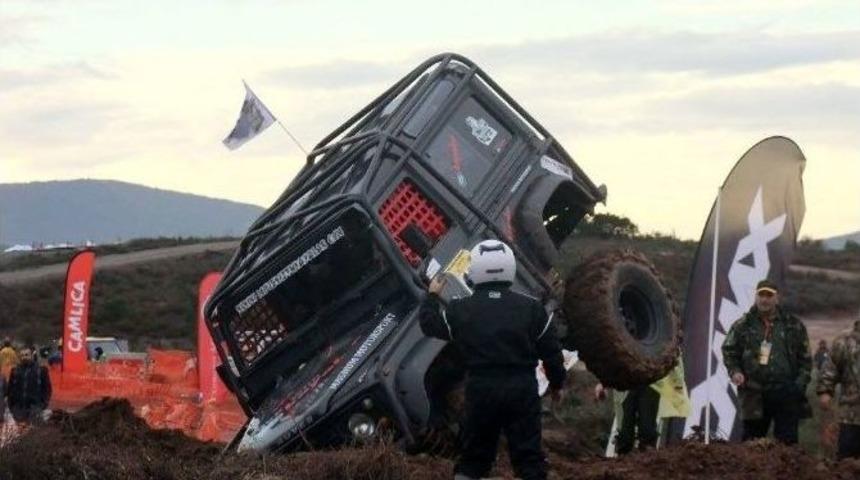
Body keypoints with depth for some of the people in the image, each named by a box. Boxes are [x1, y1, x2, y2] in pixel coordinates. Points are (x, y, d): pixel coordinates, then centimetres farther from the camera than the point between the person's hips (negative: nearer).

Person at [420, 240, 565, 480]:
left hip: (480, 390, 0)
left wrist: (432, 296, 33)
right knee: (528, 454, 3)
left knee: (474, 454, 12)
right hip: (522, 389, 0)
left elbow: (429, 324, 15)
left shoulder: (460, 310, -2)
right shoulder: (531, 307, -1)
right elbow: (551, 352, 3)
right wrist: (557, 383, 18)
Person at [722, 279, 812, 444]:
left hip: (786, 394, 0)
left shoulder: (793, 325, 8)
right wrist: (734, 371, -6)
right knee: (752, 439, 5)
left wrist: (800, 383, 0)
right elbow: (729, 351, 12)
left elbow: (805, 358, 11)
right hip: (754, 394, 0)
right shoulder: (742, 325, 8)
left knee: (787, 441, -2)